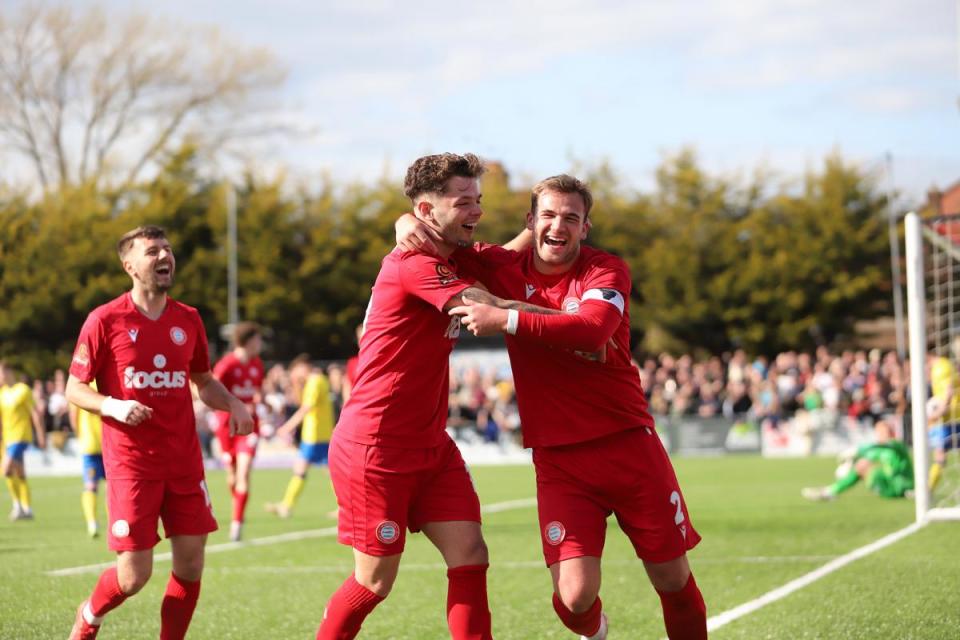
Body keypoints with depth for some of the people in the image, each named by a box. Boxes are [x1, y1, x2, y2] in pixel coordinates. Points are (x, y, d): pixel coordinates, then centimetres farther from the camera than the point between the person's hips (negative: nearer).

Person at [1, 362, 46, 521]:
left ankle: (17, 503, -6)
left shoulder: (23, 390, -8)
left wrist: (41, 436, -8)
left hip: (21, 436, -8)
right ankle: (27, 509, 14)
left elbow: (35, 414, -7)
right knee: (20, 475, 9)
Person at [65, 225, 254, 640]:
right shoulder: (105, 320, -5)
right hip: (131, 462, -4)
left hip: (184, 461, 4)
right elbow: (74, 389, -1)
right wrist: (113, 406, -20)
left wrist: (233, 404, 3)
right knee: (135, 575, -4)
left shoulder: (188, 320, 8)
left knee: (190, 564, 0)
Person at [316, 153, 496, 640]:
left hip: (429, 448, 8)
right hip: (375, 451, -8)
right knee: (375, 582, 2)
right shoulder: (415, 264, -20)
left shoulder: (446, 260, 10)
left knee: (469, 554, -5)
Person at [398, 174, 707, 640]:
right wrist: (411, 224, -9)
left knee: (673, 579, 6)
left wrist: (506, 320, -32)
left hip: (628, 442, -1)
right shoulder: (505, 267, 2)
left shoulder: (607, 271, -5)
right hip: (558, 457, 1)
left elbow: (593, 328, -27)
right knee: (574, 595, -11)